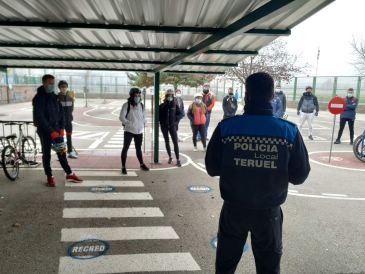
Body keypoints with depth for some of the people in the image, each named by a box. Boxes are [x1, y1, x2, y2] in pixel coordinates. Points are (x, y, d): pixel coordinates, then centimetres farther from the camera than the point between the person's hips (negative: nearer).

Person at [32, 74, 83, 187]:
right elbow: (40, 118, -20)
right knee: (47, 154, 5)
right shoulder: (39, 98, -13)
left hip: (56, 128, 6)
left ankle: (69, 174, 18)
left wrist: (61, 129, -3)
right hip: (44, 130, -6)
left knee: (62, 151, 11)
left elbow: (61, 113, 8)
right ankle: (49, 177, 16)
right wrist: (52, 132, -25)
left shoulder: (55, 97, 7)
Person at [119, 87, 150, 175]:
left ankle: (142, 164, 31)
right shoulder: (126, 105, -9)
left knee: (138, 148, 17)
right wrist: (130, 124, -17)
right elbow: (122, 117, -13)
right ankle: (123, 167, 7)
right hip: (129, 131, -5)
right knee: (125, 148, -1)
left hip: (139, 131, 5)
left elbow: (144, 116, 17)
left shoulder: (141, 105, 6)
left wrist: (142, 124, 1)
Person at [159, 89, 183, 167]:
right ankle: (170, 157, 26)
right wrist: (162, 121, -8)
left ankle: (178, 159, -6)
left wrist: (176, 119, -8)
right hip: (164, 126, 1)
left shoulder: (175, 105, 0)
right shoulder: (162, 105, 1)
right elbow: (159, 115, 3)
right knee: (167, 141, 11)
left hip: (172, 125, -1)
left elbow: (180, 114, 4)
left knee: (175, 142, -7)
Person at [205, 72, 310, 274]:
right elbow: (299, 176, -5)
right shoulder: (290, 131, -11)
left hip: (233, 209, 0)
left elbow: (212, 168, -6)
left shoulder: (226, 127, -13)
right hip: (269, 211, 0)